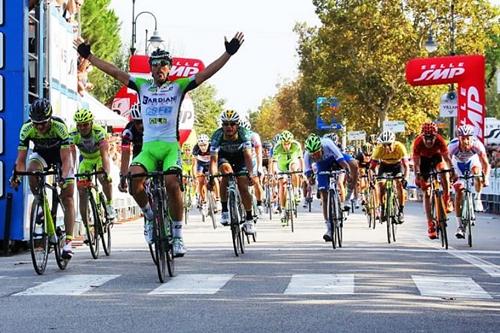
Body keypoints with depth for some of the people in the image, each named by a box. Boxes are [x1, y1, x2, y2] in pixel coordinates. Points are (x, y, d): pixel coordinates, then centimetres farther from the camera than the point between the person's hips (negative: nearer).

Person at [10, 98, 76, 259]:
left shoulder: (59, 126, -35)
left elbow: (65, 159, -36)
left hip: (60, 153, -2)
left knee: (67, 197, -12)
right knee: (31, 169, -33)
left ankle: (68, 241, -12)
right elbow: (21, 158, -26)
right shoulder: (26, 129, -28)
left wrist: (64, 177, -52)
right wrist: (16, 176, -43)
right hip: (40, 153, 2)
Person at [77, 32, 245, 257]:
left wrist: (228, 54, -7)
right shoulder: (142, 86, 15)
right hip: (148, 147, 2)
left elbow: (206, 73, 2)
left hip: (171, 146, -2)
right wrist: (88, 56, 10)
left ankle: (178, 236, -12)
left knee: (172, 183, -26)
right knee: (133, 177, -27)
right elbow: (114, 72, 13)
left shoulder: (178, 86, 9)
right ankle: (150, 216, 1)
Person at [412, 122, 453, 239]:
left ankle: (447, 200, -13)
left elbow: (447, 158, -28)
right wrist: (417, 176, -43)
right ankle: (430, 224, -5)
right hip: (424, 159, -1)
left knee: (443, 170, -33)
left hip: (436, 156, 1)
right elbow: (416, 163, -30)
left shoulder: (440, 140, -31)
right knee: (426, 193, -6)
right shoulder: (418, 142, -33)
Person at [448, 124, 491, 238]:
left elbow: (485, 164, -37)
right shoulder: (453, 146, -35)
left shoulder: (477, 145, -35)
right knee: (458, 192, -10)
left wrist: (486, 178, -52)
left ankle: (477, 198, -10)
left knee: (477, 171, -35)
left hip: (472, 161, 0)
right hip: (458, 164, 0)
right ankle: (459, 226, -3)